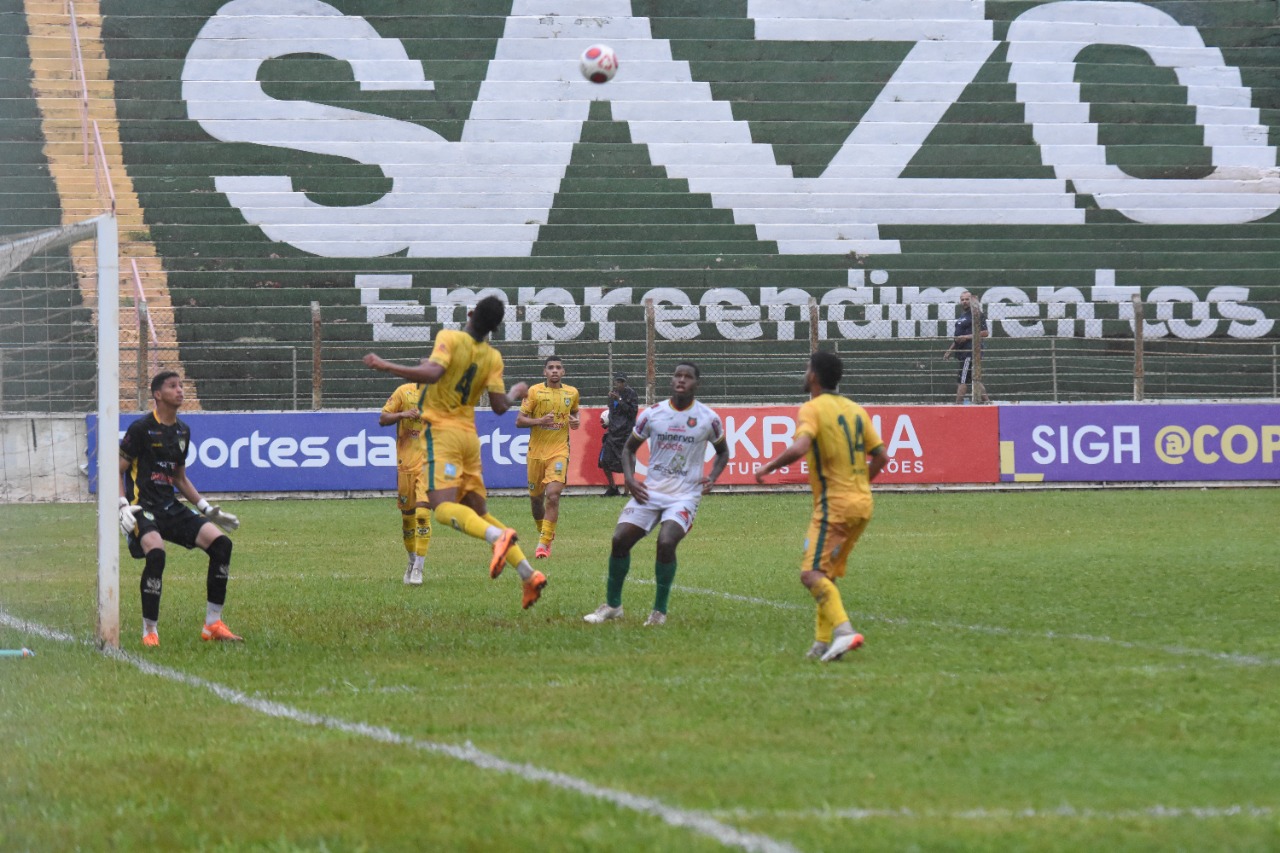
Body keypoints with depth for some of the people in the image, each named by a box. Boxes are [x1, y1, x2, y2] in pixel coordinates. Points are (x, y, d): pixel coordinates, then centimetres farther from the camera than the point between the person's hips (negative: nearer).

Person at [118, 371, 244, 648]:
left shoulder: (182, 431, 15)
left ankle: (213, 625, -2)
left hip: (172, 507, 7)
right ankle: (149, 631, -19)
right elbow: (117, 471, -5)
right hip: (142, 507, -7)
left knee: (221, 543, -9)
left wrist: (206, 508, 19)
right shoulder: (141, 428, -7)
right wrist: (123, 507, -18)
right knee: (156, 552, -34)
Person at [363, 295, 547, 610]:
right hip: (469, 436, 6)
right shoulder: (492, 358, 6)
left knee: (443, 507, -18)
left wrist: (386, 366, -16)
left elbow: (432, 372, -24)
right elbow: (499, 406, 1)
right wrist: (516, 393, 23)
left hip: (441, 432, -6)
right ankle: (528, 574, 0)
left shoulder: (449, 338, -7)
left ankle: (498, 536, -45)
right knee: (478, 511, 14)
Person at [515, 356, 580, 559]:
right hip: (536, 452, 0)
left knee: (553, 495, -17)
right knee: (536, 498, 8)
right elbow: (519, 420, -4)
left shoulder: (572, 393, 6)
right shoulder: (535, 391, -2)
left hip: (559, 452, 0)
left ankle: (544, 542, -13)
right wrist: (540, 421, -20)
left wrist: (575, 421, 4)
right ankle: (544, 533, 34)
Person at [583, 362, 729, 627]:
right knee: (620, 540, -8)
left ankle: (660, 611, -8)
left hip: (685, 495, -3)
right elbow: (629, 448, 14)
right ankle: (612, 605, 13)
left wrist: (712, 477, -4)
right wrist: (629, 478, -3)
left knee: (666, 543, -26)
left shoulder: (708, 419, -2)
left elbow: (723, 451, 15)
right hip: (650, 492, 3)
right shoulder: (653, 414, 1)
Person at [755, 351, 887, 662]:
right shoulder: (855, 409, 13)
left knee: (812, 573, -12)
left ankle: (843, 630, -30)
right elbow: (880, 457, 13)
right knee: (827, 574, 16)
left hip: (834, 504, -8)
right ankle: (824, 642, 10)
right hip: (862, 502, 8)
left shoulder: (812, 409, -9)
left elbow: (799, 448, -26)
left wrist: (768, 467, -11)